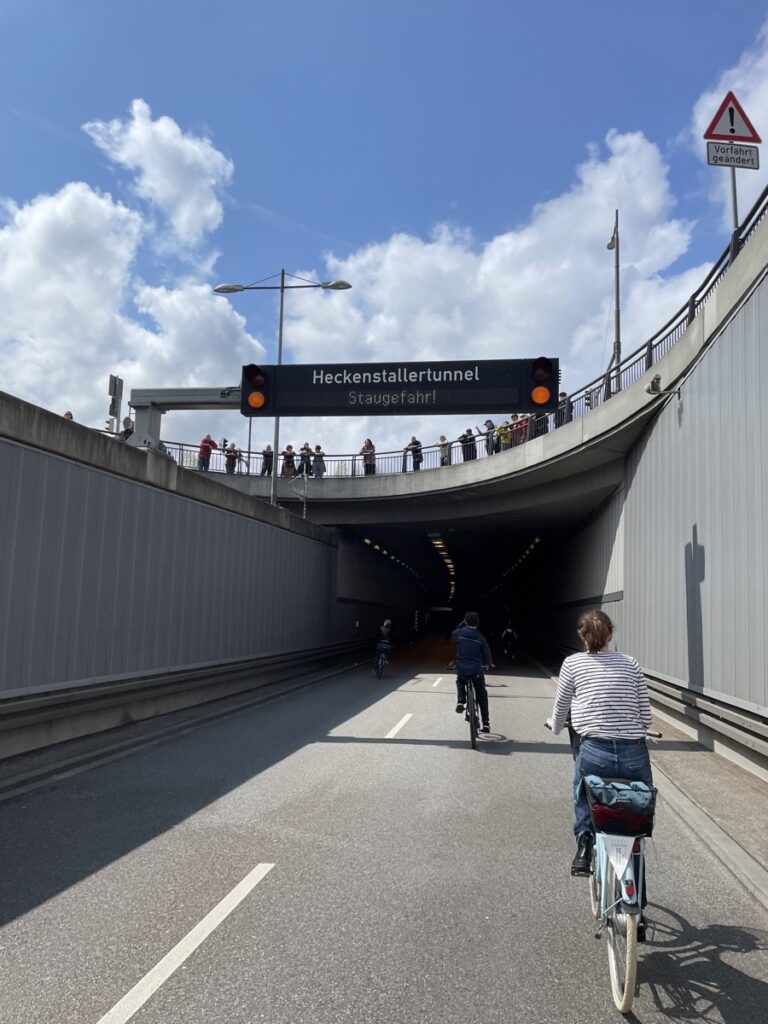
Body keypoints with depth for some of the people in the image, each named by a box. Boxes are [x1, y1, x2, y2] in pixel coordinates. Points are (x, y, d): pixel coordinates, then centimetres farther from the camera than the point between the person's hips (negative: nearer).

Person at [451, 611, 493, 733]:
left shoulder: (460, 633, -4)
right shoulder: (480, 637, -5)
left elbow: (453, 635, 21)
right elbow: (487, 653, 4)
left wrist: (462, 623, 27)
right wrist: (489, 664, 24)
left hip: (461, 669, 1)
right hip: (476, 670, -1)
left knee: (460, 682, 35)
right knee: (482, 695, 16)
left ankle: (460, 701, 9)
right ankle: (486, 723, 12)